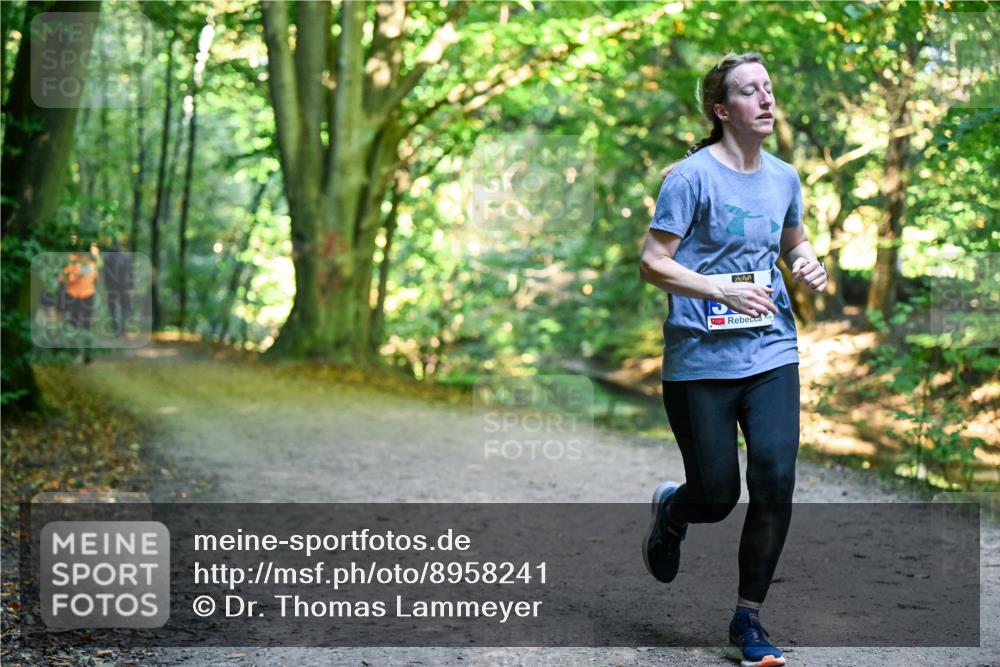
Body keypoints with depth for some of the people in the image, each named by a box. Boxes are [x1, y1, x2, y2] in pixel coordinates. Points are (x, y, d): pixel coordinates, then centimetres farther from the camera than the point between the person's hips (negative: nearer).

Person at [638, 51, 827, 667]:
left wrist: (808, 264, 4)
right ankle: (671, 509, 41)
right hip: (701, 362, -4)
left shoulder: (783, 177, 9)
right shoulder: (692, 176, -9)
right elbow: (653, 262, -11)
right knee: (716, 497, 2)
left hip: (772, 356, 4)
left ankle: (749, 617, 9)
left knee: (776, 483, -8)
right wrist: (724, 291, -23)